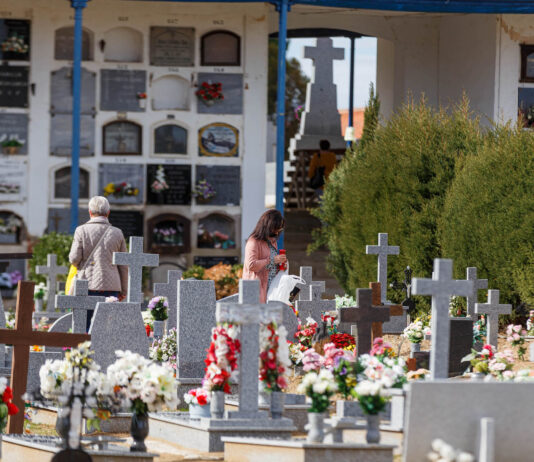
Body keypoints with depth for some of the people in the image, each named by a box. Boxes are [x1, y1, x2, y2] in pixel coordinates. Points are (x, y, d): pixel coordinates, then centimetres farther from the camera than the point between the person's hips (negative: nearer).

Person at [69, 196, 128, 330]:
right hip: (110, 287, 1)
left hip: (87, 285, -1)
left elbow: (74, 259, -7)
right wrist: (123, 290, 17)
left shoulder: (82, 231, -2)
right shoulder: (117, 233, 5)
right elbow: (123, 265, 9)